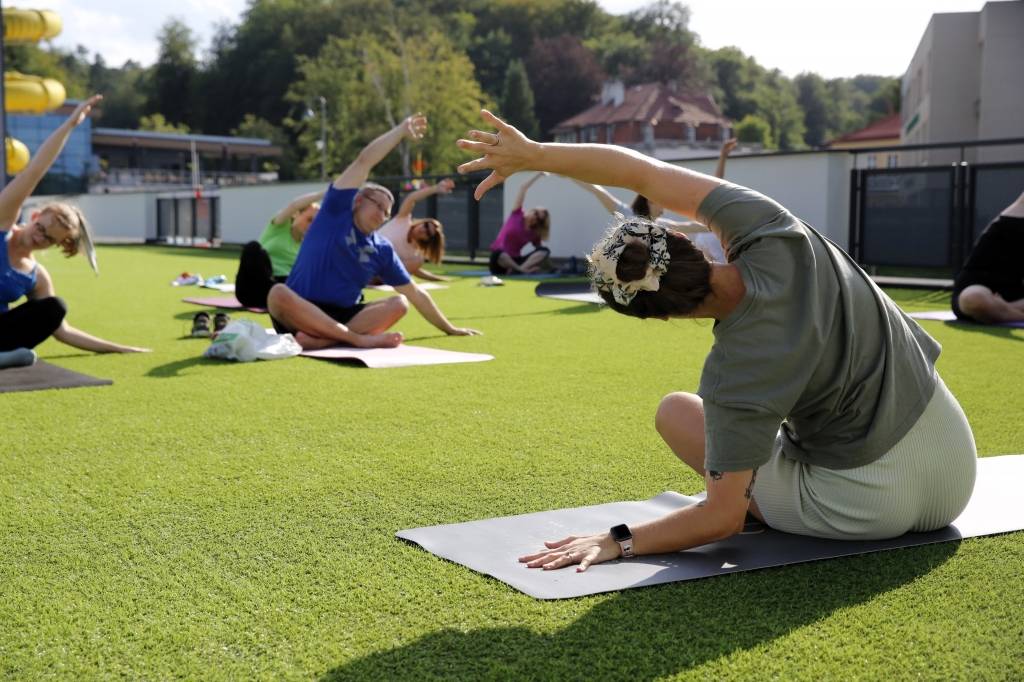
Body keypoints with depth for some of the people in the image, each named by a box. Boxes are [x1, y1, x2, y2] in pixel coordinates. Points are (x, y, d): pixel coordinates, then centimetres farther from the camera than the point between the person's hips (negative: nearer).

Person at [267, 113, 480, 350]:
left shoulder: (382, 250, 11)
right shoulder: (336, 213, 2)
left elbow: (415, 293, 16)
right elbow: (363, 162, -4)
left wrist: (449, 328, 13)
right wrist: (401, 130, 2)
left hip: (344, 317, 4)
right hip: (299, 314, -4)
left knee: (399, 303, -19)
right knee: (278, 294, -36)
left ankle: (321, 340, -37)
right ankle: (361, 339, -38)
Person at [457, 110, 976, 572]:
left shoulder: (734, 377, -27)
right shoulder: (771, 233, -16)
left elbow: (722, 518, -21)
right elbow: (646, 172, -11)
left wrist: (617, 541, -18)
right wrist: (532, 154, -14)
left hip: (869, 508, -5)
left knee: (676, 411, 10)